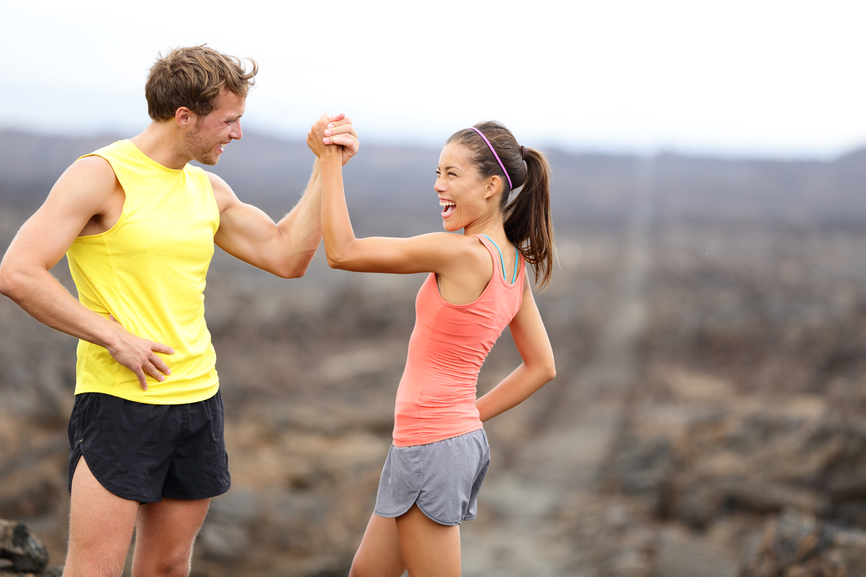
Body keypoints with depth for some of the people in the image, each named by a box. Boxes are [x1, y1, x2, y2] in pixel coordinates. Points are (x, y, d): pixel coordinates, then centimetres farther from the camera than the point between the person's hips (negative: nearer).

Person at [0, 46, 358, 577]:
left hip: (198, 400, 7)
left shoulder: (208, 190, 13)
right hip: (120, 403, -7)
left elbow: (288, 256, 14)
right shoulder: (102, 175, -10)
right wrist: (113, 337, -15)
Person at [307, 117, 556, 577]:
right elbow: (541, 367, 13)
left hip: (431, 447, -9)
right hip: (463, 437, 9)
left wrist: (329, 159, -13)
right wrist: (472, 415, 13)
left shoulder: (464, 253, -21)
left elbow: (342, 251, -18)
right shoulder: (513, 263, 6)